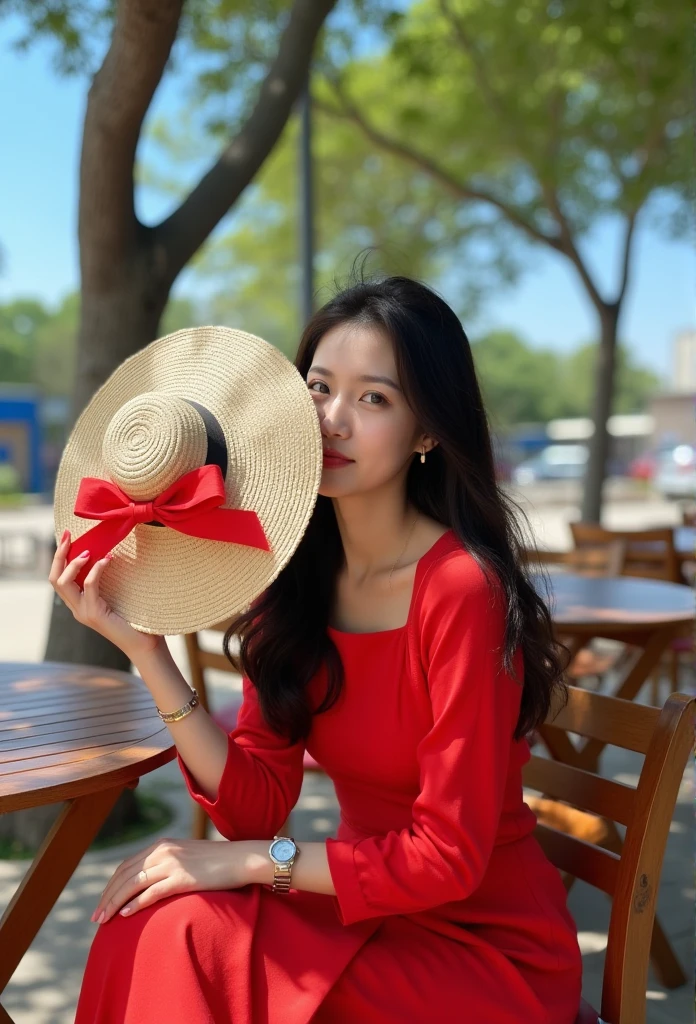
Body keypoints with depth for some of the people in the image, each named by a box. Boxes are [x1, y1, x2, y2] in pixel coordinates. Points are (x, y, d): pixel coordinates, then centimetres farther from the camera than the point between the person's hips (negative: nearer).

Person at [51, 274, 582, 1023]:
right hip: (372, 911, 5)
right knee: (152, 930, -17)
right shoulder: (292, 573, -3)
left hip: (488, 952, -5)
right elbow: (259, 804, -7)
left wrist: (254, 860, -19)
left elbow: (448, 856, -18)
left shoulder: (461, 588, -23)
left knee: (189, 937, -21)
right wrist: (144, 650, -16)